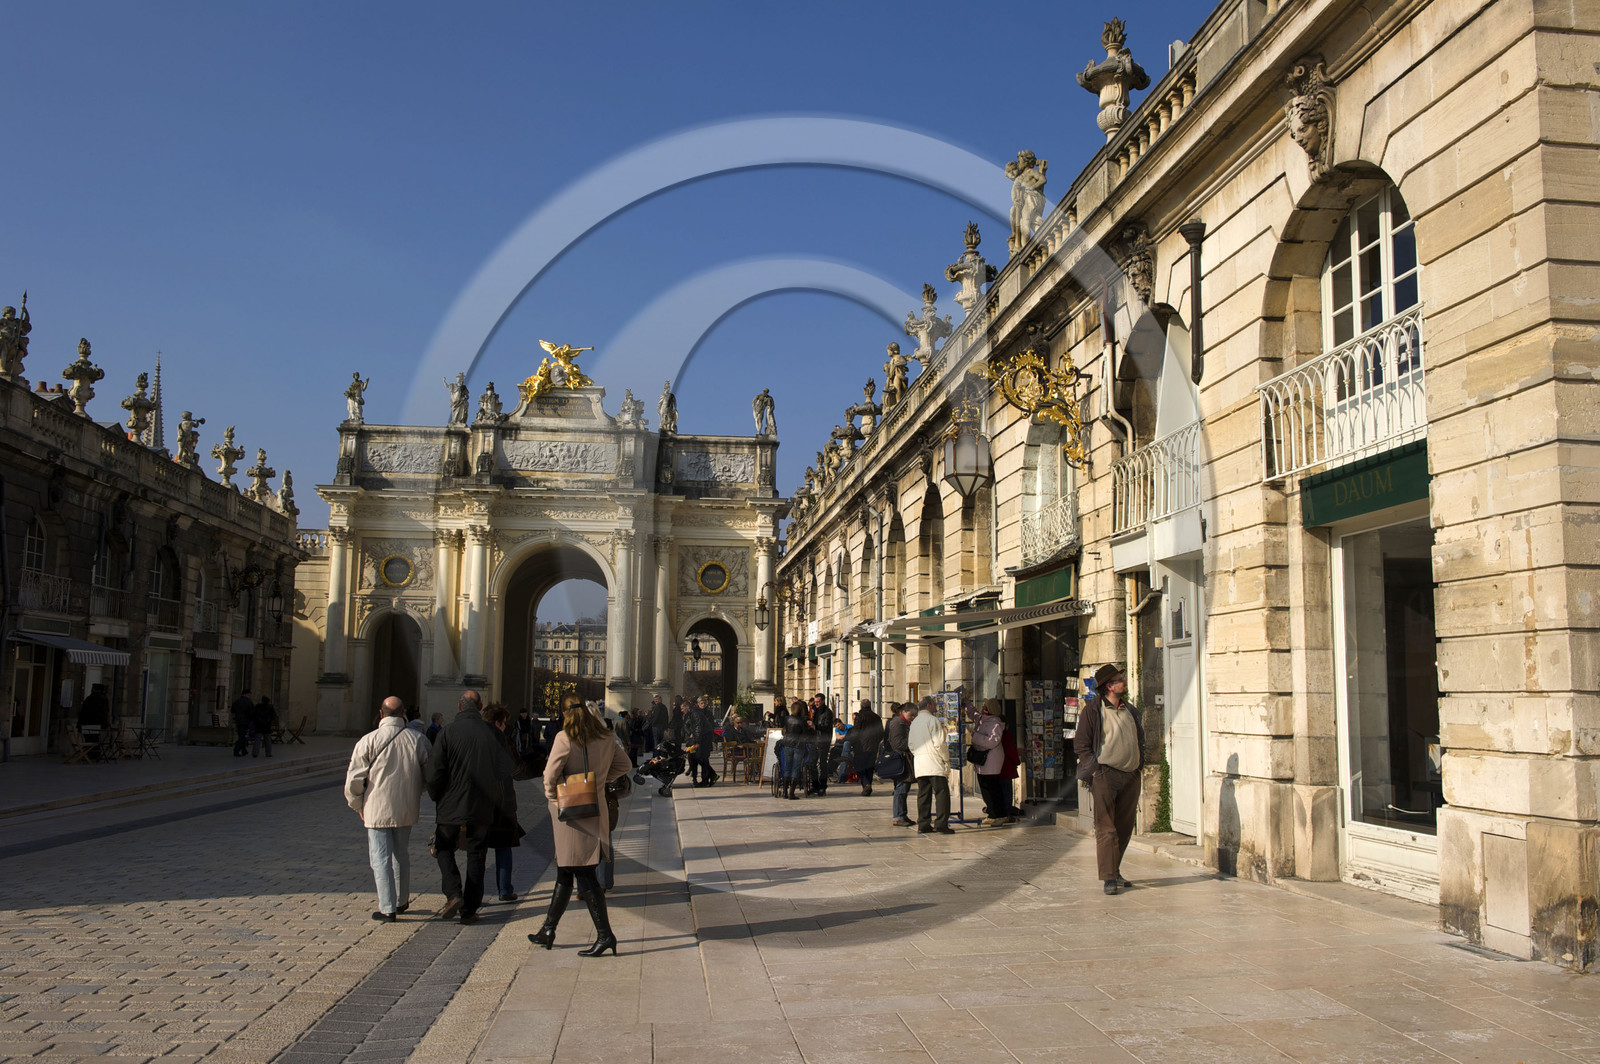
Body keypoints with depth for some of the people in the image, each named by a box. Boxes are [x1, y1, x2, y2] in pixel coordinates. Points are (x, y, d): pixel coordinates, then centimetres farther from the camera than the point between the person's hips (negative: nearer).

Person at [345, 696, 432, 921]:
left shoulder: (368, 740, -11)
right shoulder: (419, 739, -3)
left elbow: (354, 780, -7)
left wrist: (358, 806, 9)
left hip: (377, 809, -4)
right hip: (407, 809, 4)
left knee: (381, 858, 3)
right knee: (401, 854, 20)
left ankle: (387, 908, 0)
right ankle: (402, 901, 31)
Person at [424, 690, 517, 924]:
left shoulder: (448, 732, -10)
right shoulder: (491, 733, -4)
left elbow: (434, 771, -11)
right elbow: (508, 767, 0)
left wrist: (436, 796, 6)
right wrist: (494, 795, 15)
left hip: (451, 805, -2)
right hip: (482, 808, 2)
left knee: (444, 848, 17)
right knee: (476, 856, 11)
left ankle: (453, 894, -4)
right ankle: (469, 909, 12)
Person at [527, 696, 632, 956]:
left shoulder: (565, 738, -13)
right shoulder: (606, 738, 5)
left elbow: (551, 773, -16)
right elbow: (624, 764, 16)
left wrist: (552, 796, 1)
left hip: (570, 812, -7)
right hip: (595, 810, 7)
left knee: (584, 876, -4)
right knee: (564, 873, 16)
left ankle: (604, 934, -6)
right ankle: (548, 930, 25)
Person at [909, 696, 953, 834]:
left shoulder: (914, 722, 16)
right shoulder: (933, 720, -7)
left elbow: (910, 744, 18)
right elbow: (939, 743, -12)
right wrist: (946, 758, -3)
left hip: (919, 764, 7)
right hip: (934, 763, -7)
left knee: (923, 794, 8)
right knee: (941, 792, -4)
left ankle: (923, 824, 6)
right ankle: (941, 823, -10)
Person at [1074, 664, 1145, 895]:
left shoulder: (1130, 710, 15)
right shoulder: (1093, 709, -3)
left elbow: (1140, 740, 25)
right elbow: (1080, 744, -4)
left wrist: (1138, 765, 12)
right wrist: (1095, 770, -10)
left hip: (1130, 776, 6)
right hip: (1105, 774, -6)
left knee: (1124, 827, 10)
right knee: (1106, 828, -7)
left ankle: (1115, 871, 21)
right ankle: (1109, 878, -7)